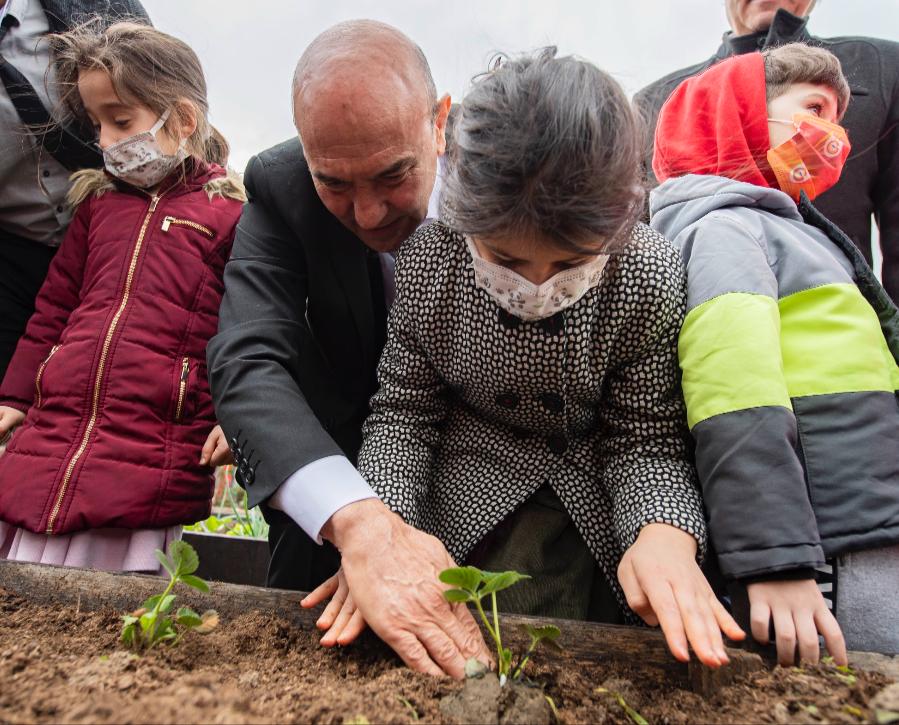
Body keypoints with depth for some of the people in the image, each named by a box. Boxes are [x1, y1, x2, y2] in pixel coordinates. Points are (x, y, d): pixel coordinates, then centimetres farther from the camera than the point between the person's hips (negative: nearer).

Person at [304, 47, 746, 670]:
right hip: (478, 497, 0)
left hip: (601, 500, 1)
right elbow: (404, 411, -12)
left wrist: (665, 532, -36)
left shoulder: (651, 276, -23)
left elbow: (646, 438, -15)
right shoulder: (429, 263, -21)